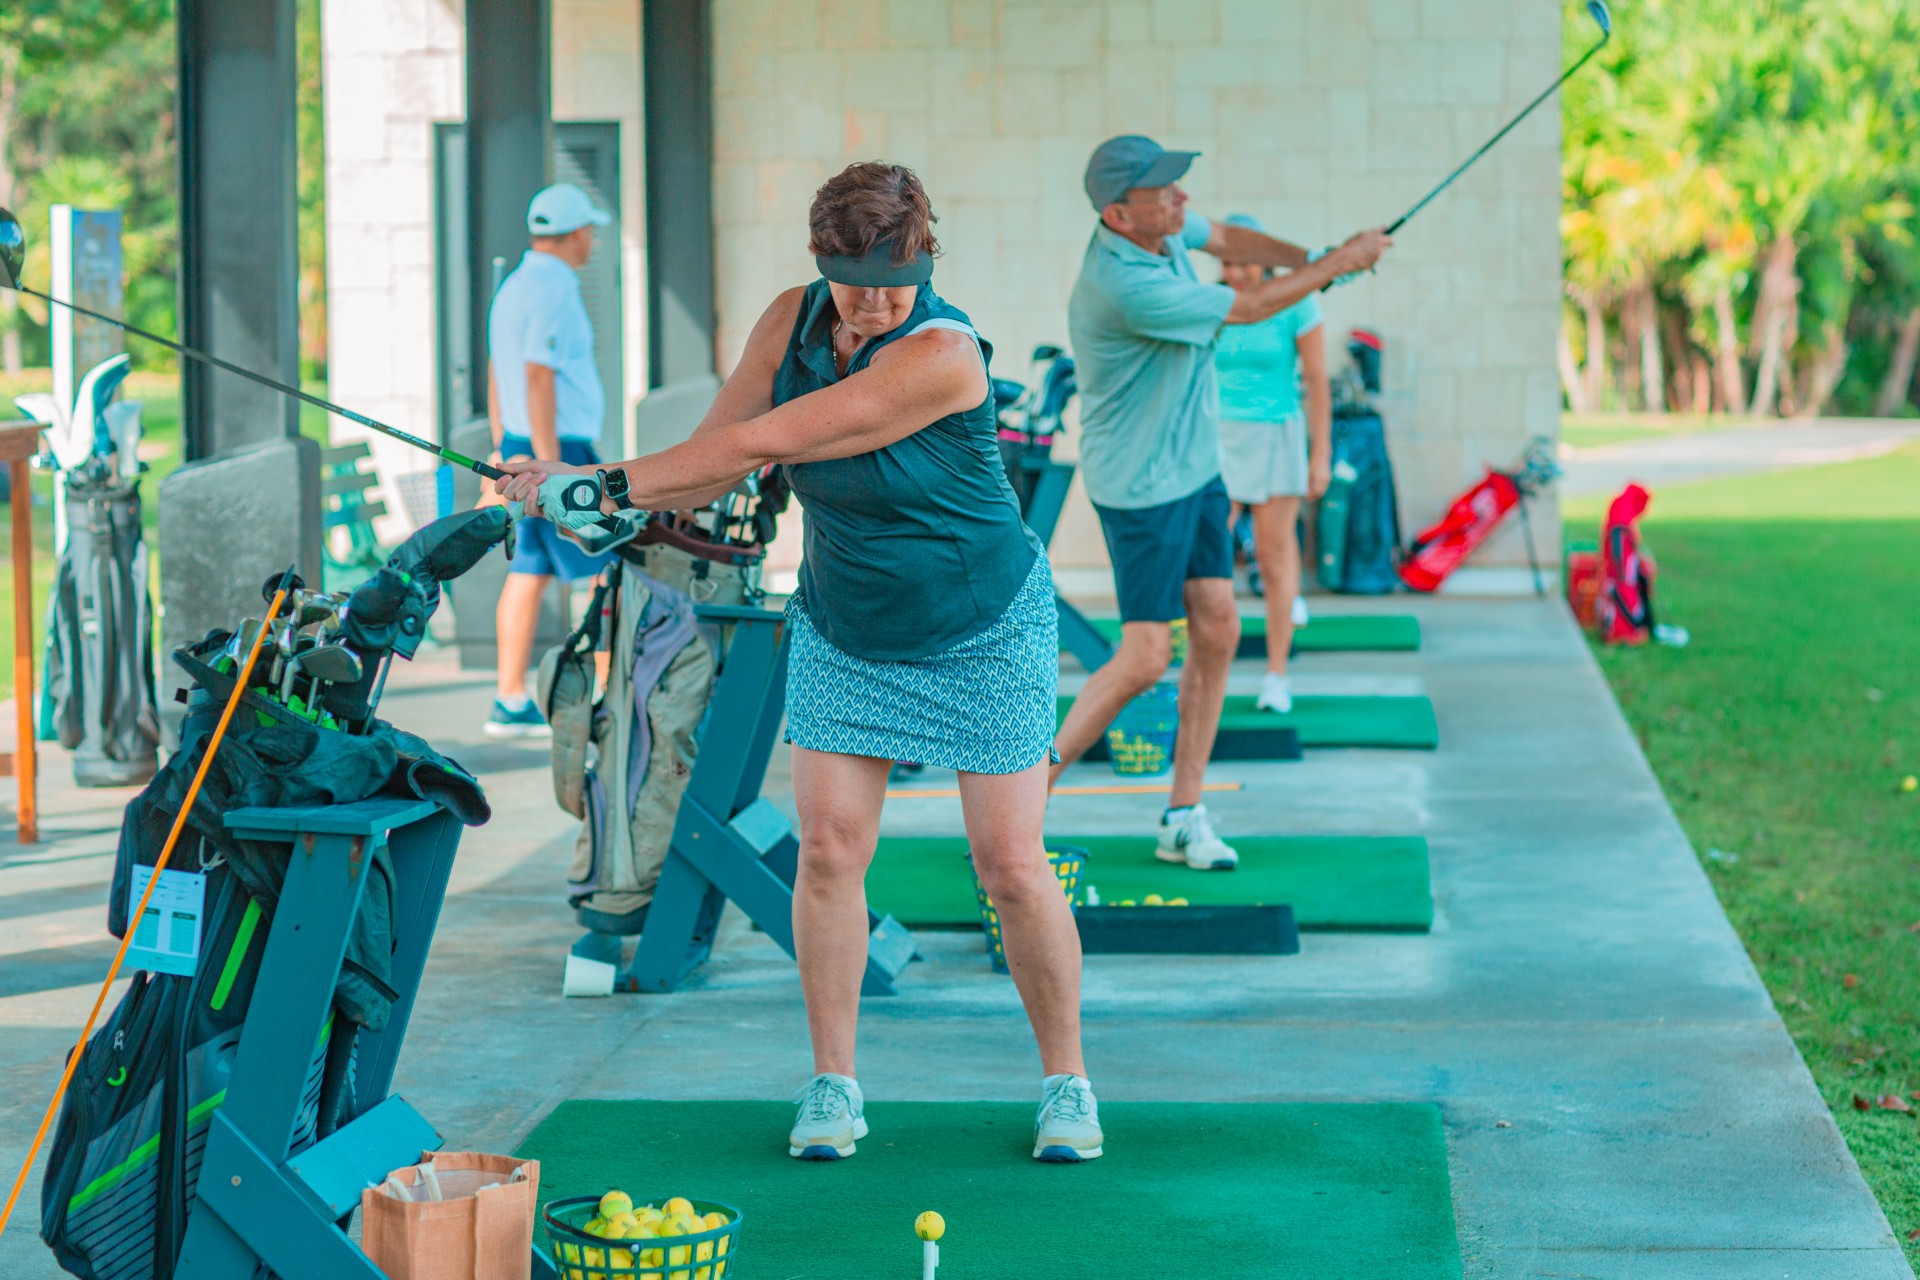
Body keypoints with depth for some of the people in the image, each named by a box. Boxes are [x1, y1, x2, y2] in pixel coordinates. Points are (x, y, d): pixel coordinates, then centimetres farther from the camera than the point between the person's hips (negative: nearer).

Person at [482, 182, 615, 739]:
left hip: (522, 446, 9)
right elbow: (539, 380, -22)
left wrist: (501, 449, 24)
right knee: (610, 570, -3)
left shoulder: (513, 288, 15)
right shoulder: (553, 291, -16)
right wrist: (551, 470, -23)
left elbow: (496, 376, 20)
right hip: (559, 447, -9)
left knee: (529, 574, 7)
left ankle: (510, 704, 5)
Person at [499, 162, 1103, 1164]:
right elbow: (714, 454, -7)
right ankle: (832, 1084, 6)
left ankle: (1066, 1080, 12)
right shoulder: (792, 320, -9)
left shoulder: (942, 354, -30)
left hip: (984, 633, -5)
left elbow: (762, 443, -32)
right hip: (842, 633, 5)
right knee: (828, 845, -4)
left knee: (1011, 863, -4)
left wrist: (609, 482, -30)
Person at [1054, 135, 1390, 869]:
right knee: (1145, 660, -9)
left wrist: (1311, 257, 4)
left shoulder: (1160, 224, -4)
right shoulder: (1125, 286, -30)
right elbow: (1251, 308, -20)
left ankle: (1184, 818, 12)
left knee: (1217, 631, 5)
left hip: (1194, 466, 9)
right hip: (1141, 486, -9)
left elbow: (1225, 240, 19)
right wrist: (1339, 264, -7)